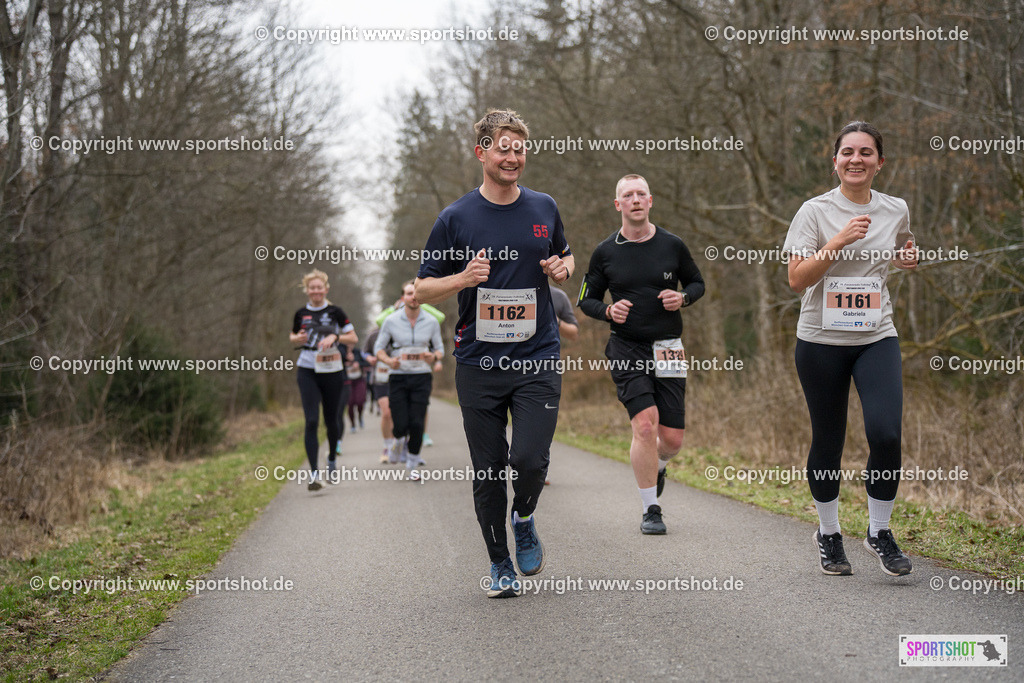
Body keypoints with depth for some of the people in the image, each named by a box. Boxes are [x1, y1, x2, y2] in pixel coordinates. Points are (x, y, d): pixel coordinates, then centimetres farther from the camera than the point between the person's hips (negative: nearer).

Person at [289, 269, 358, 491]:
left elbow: (353, 338, 1)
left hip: (332, 371, 0)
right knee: (312, 421, -11)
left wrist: (335, 336, -16)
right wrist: (299, 338, -3)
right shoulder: (301, 313, 5)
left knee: (331, 420, 12)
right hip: (307, 371, 0)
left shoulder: (335, 312, -1)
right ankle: (314, 473, -15)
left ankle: (332, 458, 40)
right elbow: (292, 336, 20)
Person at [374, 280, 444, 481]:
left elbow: (440, 348, 11)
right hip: (398, 378, -1)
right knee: (401, 425, -6)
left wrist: (434, 358, -13)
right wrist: (388, 361, -16)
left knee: (417, 424, -9)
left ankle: (412, 465, 10)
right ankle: (401, 439, 33)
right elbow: (379, 347, 5)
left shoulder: (431, 322, 2)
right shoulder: (391, 321, -1)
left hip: (421, 377, 1)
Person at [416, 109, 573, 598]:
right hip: (478, 363, -1)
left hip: (537, 360, 1)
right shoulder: (456, 218, -1)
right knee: (488, 472, 4)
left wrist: (562, 268, 1)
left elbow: (565, 257, 25)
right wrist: (464, 278, -17)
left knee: (529, 459, -13)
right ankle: (500, 564, 21)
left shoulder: (544, 208, 8)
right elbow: (423, 289, 3)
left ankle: (524, 519, 20)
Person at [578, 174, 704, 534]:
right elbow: (586, 299, 10)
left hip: (667, 349, 2)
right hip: (626, 349, -2)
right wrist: (608, 310, -11)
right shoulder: (605, 252, 1)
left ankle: (657, 466, 39)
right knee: (645, 424, -18)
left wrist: (683, 297, -6)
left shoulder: (672, 245, 3)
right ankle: (650, 511, -3)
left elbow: (697, 282, 16)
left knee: (672, 438, 0)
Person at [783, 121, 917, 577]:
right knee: (828, 441, 6)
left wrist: (907, 259, 3)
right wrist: (838, 241, -22)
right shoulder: (815, 211, -5)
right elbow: (796, 279, -12)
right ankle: (828, 534, 27)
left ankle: (879, 532, 5)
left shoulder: (896, 211, 6)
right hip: (821, 340, -2)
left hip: (877, 338, 2)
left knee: (886, 433, -15)